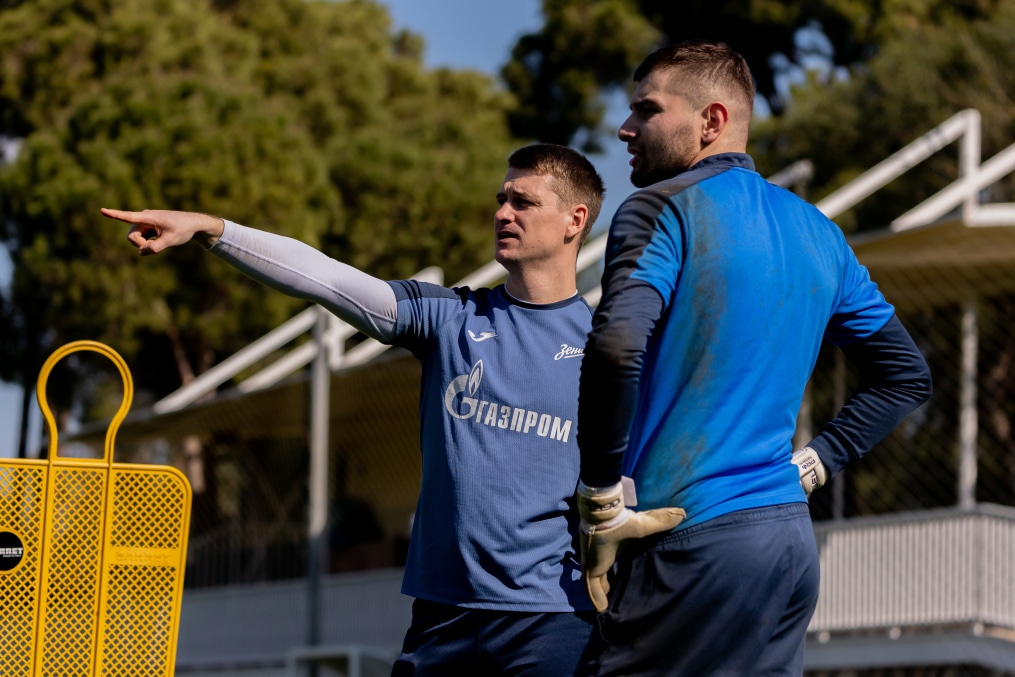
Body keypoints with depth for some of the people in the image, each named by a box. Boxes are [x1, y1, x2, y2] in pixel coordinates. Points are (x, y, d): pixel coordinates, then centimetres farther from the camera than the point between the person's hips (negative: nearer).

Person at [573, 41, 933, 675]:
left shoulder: (664, 208, -6)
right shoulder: (818, 233, 17)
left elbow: (616, 349, -24)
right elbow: (906, 374, 24)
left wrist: (602, 508, -15)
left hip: (692, 545, -8)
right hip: (792, 538, 8)